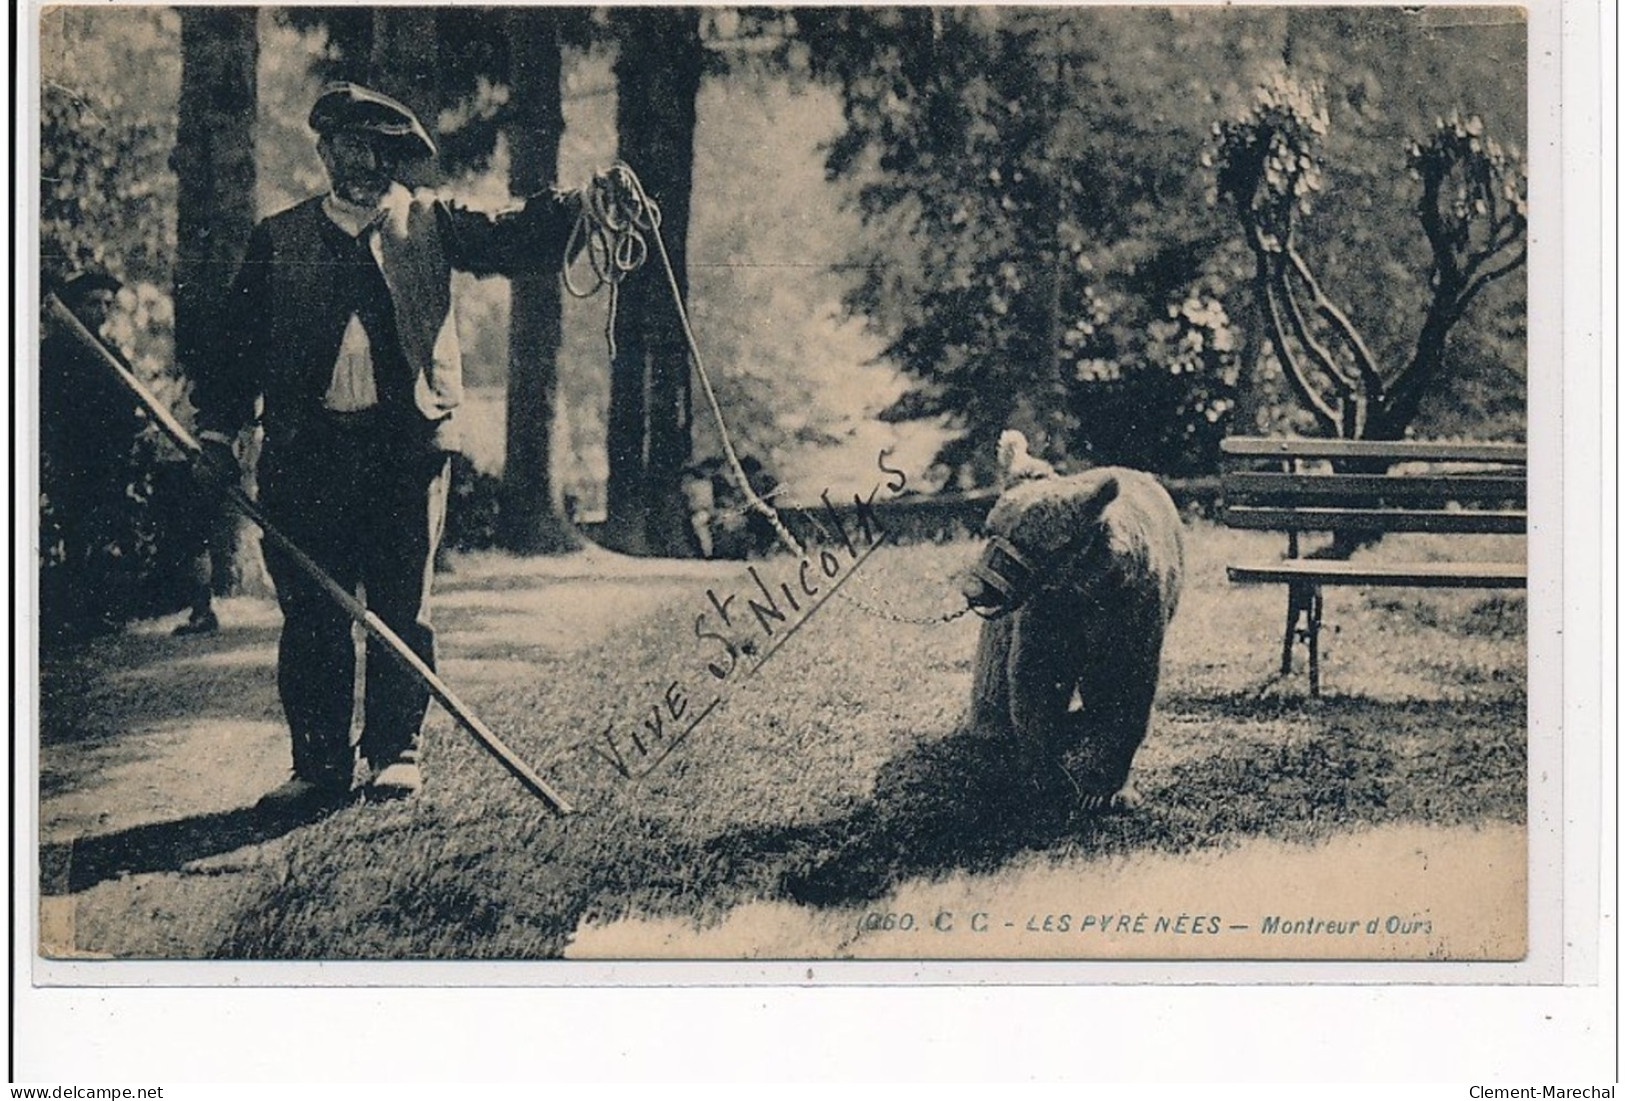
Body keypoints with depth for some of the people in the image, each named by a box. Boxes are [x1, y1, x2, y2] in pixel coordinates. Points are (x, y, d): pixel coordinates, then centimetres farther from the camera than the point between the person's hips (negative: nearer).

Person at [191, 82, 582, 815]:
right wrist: (217, 427, 1)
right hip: (307, 446, 1)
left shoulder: (426, 224, 11)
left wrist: (577, 204, -21)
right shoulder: (279, 239, 13)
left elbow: (512, 239, -2)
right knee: (310, 609, 0)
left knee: (402, 604, 1)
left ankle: (396, 752, 12)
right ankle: (319, 765, 7)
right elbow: (239, 340, 12)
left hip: (407, 443, -1)